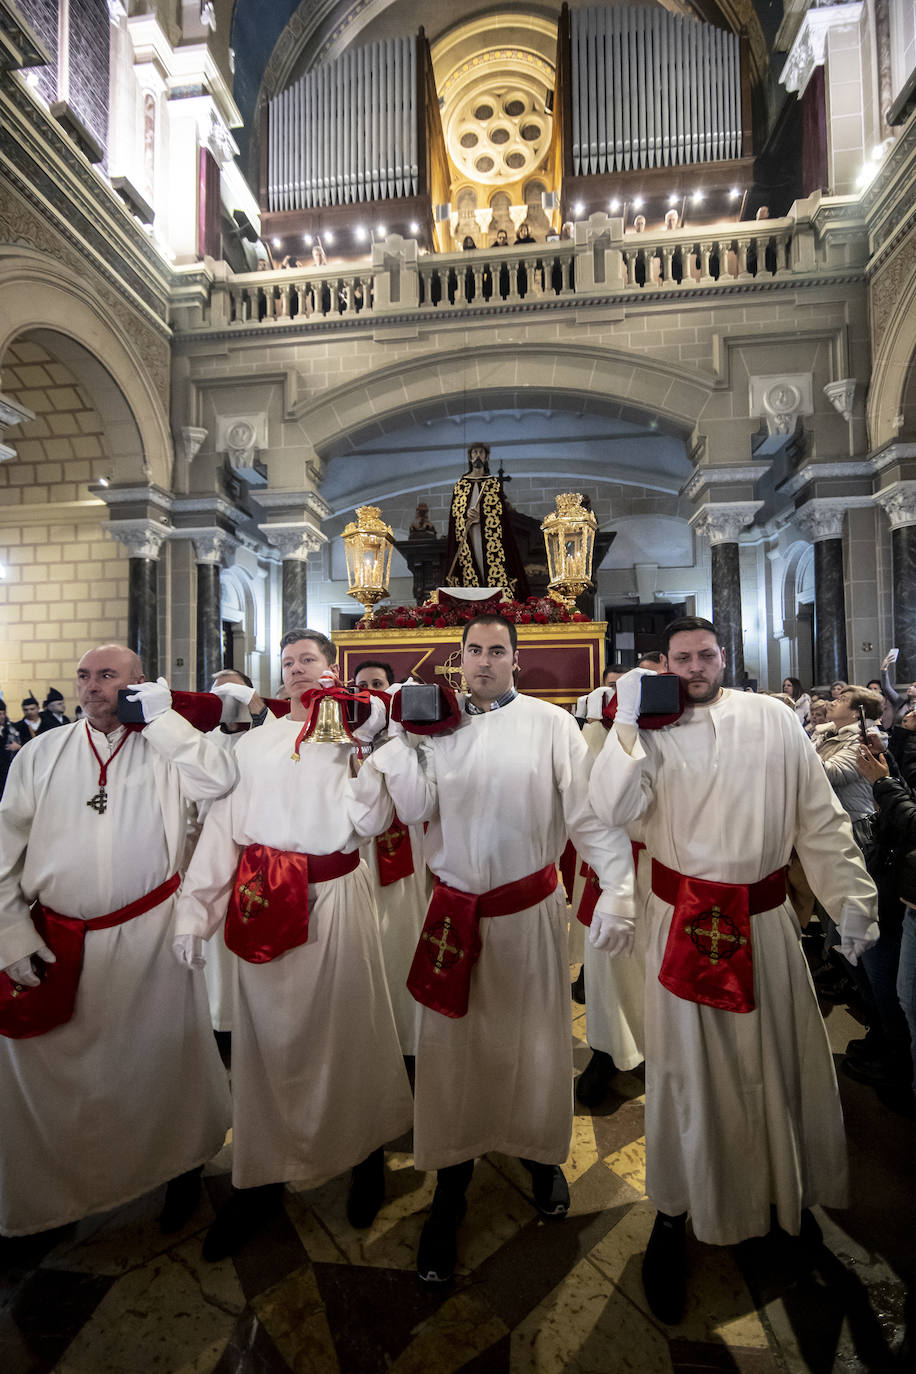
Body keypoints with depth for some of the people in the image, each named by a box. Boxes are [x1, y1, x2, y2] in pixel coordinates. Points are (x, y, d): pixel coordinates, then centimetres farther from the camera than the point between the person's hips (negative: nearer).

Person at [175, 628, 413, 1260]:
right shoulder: (256, 741, 8)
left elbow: (372, 821, -9)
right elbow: (222, 822, 4)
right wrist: (195, 907, -2)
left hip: (335, 897, -2)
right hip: (263, 901, 2)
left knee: (344, 1025, 10)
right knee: (268, 1034, 11)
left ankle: (367, 1155, 34)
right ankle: (263, 1175, 31)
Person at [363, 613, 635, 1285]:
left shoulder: (551, 724, -6)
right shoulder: (435, 723, 2)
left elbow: (591, 812, -9)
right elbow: (414, 809, -6)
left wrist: (616, 891, -16)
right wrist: (401, 738, -11)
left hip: (530, 907, -1)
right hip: (455, 908, 2)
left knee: (533, 1039, 17)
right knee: (452, 1043, 12)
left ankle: (542, 1156, 46)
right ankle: (451, 1185, 35)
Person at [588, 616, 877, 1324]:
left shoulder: (775, 720, 0)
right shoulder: (653, 732, -4)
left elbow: (821, 818, 3)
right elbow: (614, 808, -18)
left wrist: (850, 896, -1)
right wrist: (626, 722, -20)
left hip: (764, 917, 2)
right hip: (684, 919, -2)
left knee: (779, 1055, 17)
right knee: (685, 1064, 9)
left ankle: (789, 1193, 43)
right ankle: (675, 1212, 30)